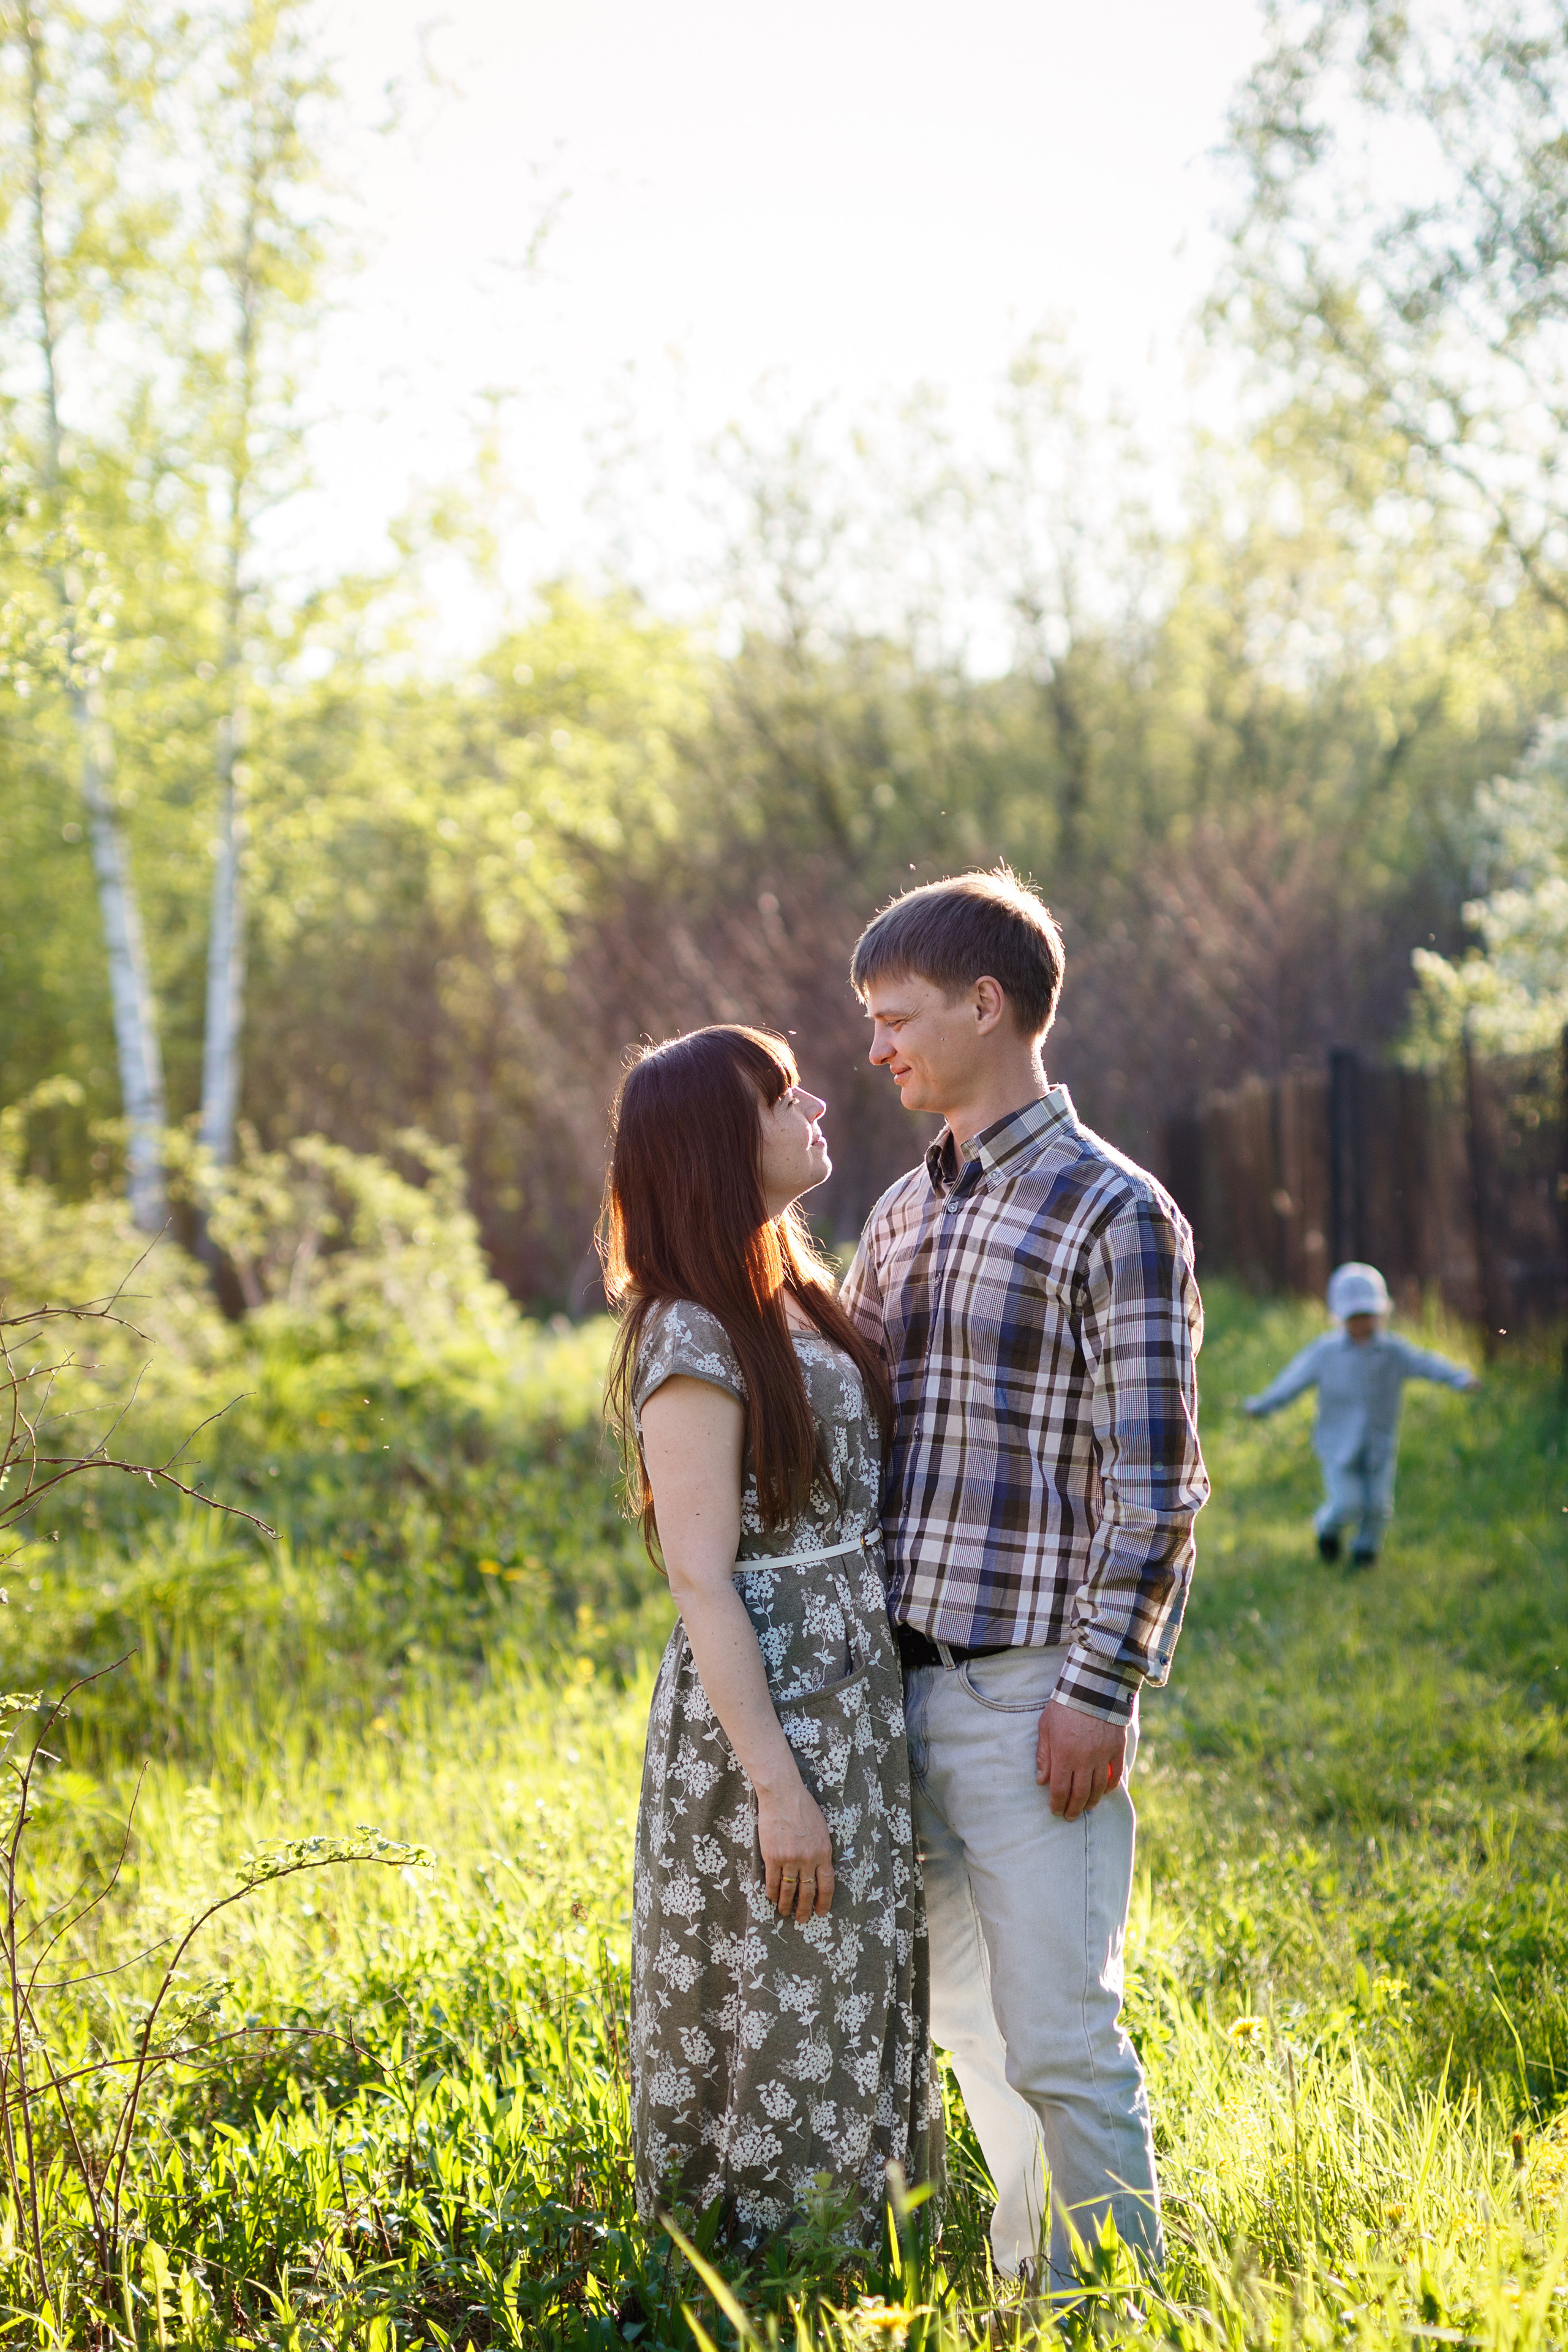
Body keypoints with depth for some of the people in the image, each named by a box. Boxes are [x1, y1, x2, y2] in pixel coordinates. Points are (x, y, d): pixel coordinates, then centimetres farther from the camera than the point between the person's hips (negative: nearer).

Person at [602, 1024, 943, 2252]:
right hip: (764, 1718, -9)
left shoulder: (798, 1299, 12)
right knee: (776, 2037, 1)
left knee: (854, 2019, 16)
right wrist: (777, 1783, -20)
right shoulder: (695, 1339, -15)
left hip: (857, 1712, 9)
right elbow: (702, 1582, -18)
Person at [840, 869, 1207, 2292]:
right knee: (964, 2014, 16)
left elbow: (1153, 1485, -11)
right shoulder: (903, 1215, 16)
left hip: (1030, 1695, -7)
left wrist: (1100, 1693, -16)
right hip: (903, 1683, 8)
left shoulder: (1114, 1214, -8)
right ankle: (1029, 2283, 30)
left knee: (1058, 2038, -4)